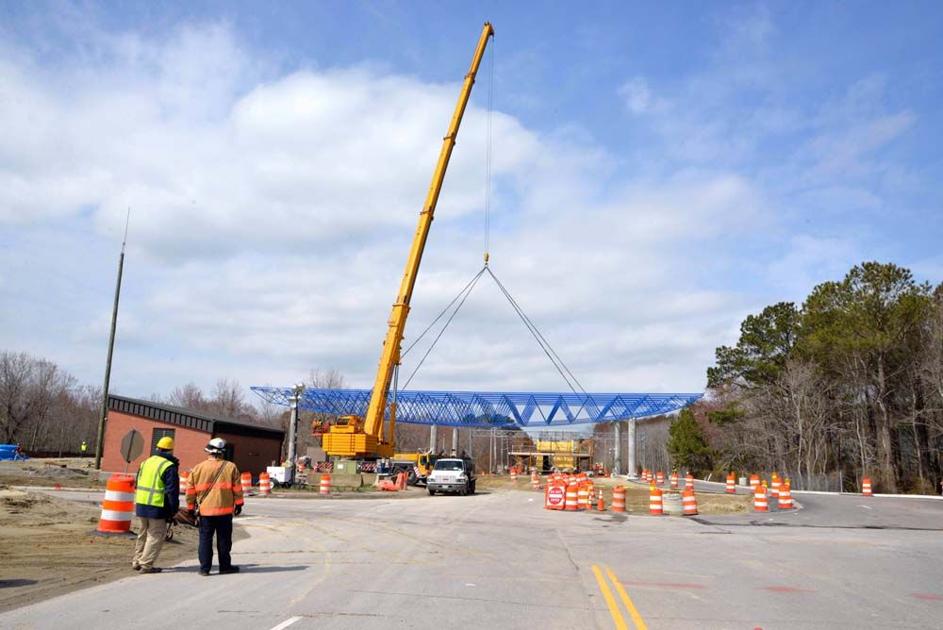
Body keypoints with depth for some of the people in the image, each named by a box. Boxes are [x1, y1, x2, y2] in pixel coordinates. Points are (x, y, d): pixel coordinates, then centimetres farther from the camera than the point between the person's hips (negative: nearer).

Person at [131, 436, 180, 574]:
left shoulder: (146, 462, 12)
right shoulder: (170, 467, -12)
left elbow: (138, 485, 19)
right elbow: (172, 491, -14)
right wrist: (173, 511, -7)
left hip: (141, 505, 7)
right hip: (157, 507, -7)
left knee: (143, 534, 20)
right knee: (156, 536, 2)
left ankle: (137, 561, 27)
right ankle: (146, 565, 1)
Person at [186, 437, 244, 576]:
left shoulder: (198, 468, -1)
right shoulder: (231, 467, -3)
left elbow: (190, 489, 4)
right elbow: (237, 488, 0)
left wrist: (191, 507, 14)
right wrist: (238, 504, 10)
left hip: (205, 510, 1)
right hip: (225, 510, -1)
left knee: (205, 539, 8)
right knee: (224, 539, 9)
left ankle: (205, 568, 7)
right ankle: (225, 566, 15)